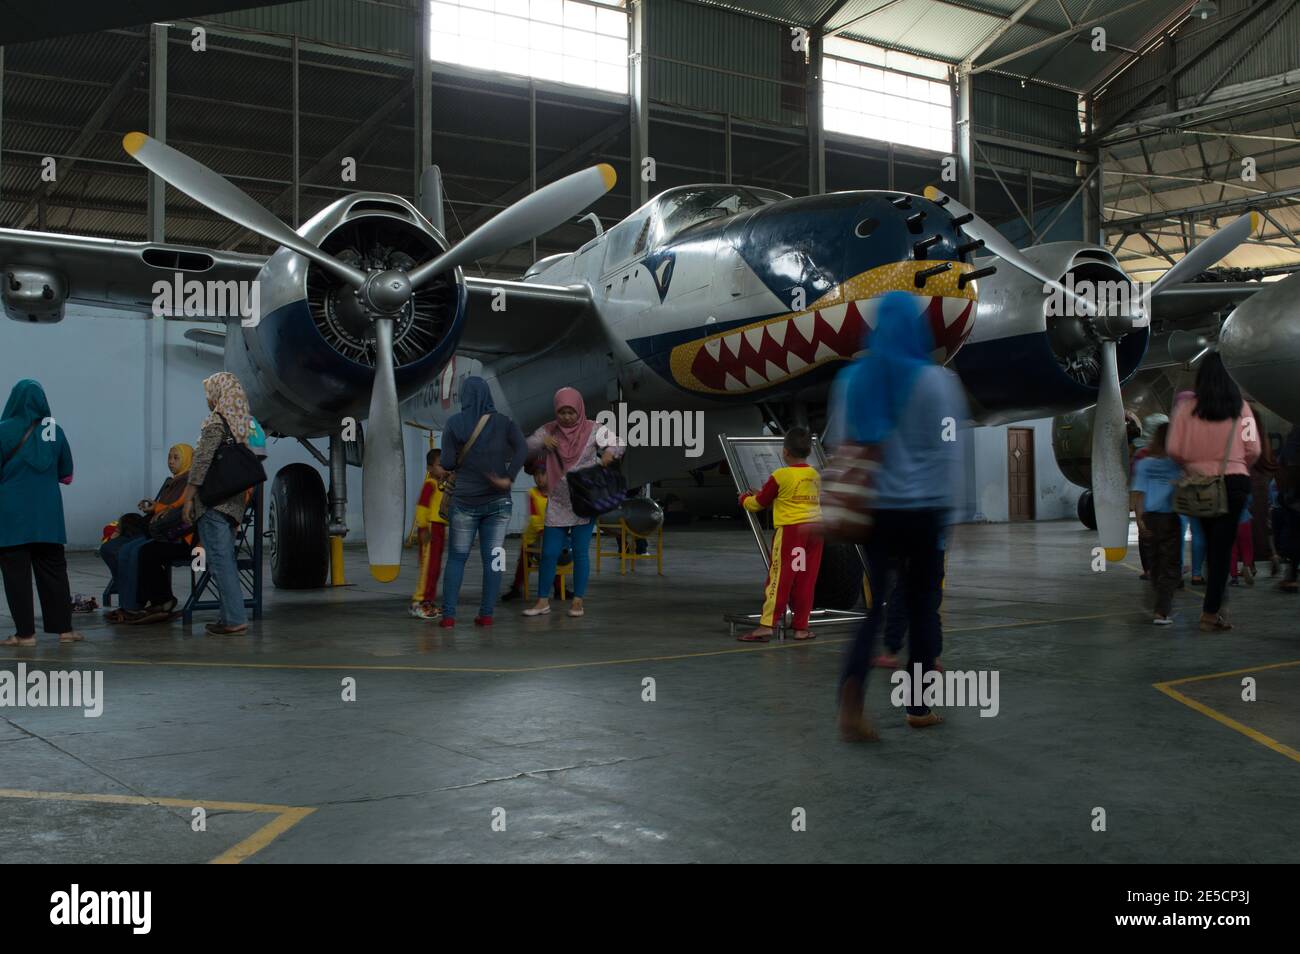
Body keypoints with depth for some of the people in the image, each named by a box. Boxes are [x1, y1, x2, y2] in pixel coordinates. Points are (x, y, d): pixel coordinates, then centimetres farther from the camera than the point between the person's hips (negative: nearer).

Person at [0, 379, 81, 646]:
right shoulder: (54, 430, 1)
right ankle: (64, 628, 12)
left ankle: (25, 633, 3)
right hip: (48, 515, 3)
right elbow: (66, 474, 9)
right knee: (53, 569, 11)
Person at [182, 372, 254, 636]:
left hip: (213, 501, -8)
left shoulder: (216, 422, -11)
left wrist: (188, 498, -13)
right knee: (226, 560, 13)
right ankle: (231, 615, 16)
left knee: (219, 560, -6)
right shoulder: (242, 424, 12)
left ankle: (234, 619, -8)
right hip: (234, 502, 8)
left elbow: (202, 462, -16)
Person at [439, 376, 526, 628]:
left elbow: (447, 463, -4)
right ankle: (486, 614, 5)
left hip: (465, 501, -1)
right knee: (493, 557, 6)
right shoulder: (504, 422, 2)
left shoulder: (455, 423, -2)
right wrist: (508, 478, -14)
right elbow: (523, 449, -14)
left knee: (457, 557, 9)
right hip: (498, 500, 1)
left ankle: (448, 615, 5)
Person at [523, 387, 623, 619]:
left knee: (580, 551, 2)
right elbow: (526, 448, -4)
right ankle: (542, 600, 15)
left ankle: (578, 600, 13)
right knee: (549, 552, 3)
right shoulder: (548, 430, 1)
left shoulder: (593, 430, -4)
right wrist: (542, 442, -24)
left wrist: (610, 452, -30)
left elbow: (617, 445, -6)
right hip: (557, 502, 2)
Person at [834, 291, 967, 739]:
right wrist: (948, 504, 3)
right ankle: (918, 707, 19)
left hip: (875, 507, 2)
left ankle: (852, 694, -18)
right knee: (922, 604, 10)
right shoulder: (935, 380, -8)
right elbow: (947, 449, -6)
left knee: (874, 601, 6)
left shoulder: (854, 378, 1)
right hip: (925, 506, -2)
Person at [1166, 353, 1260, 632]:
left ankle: (1214, 607, 24)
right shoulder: (1240, 408, -4)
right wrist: (1242, 466, 15)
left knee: (1212, 545, 17)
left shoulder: (1186, 408, -5)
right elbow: (1253, 450, -6)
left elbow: (1173, 449, -7)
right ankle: (1211, 611, -3)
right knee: (1223, 546, 1)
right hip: (1234, 481, -2)